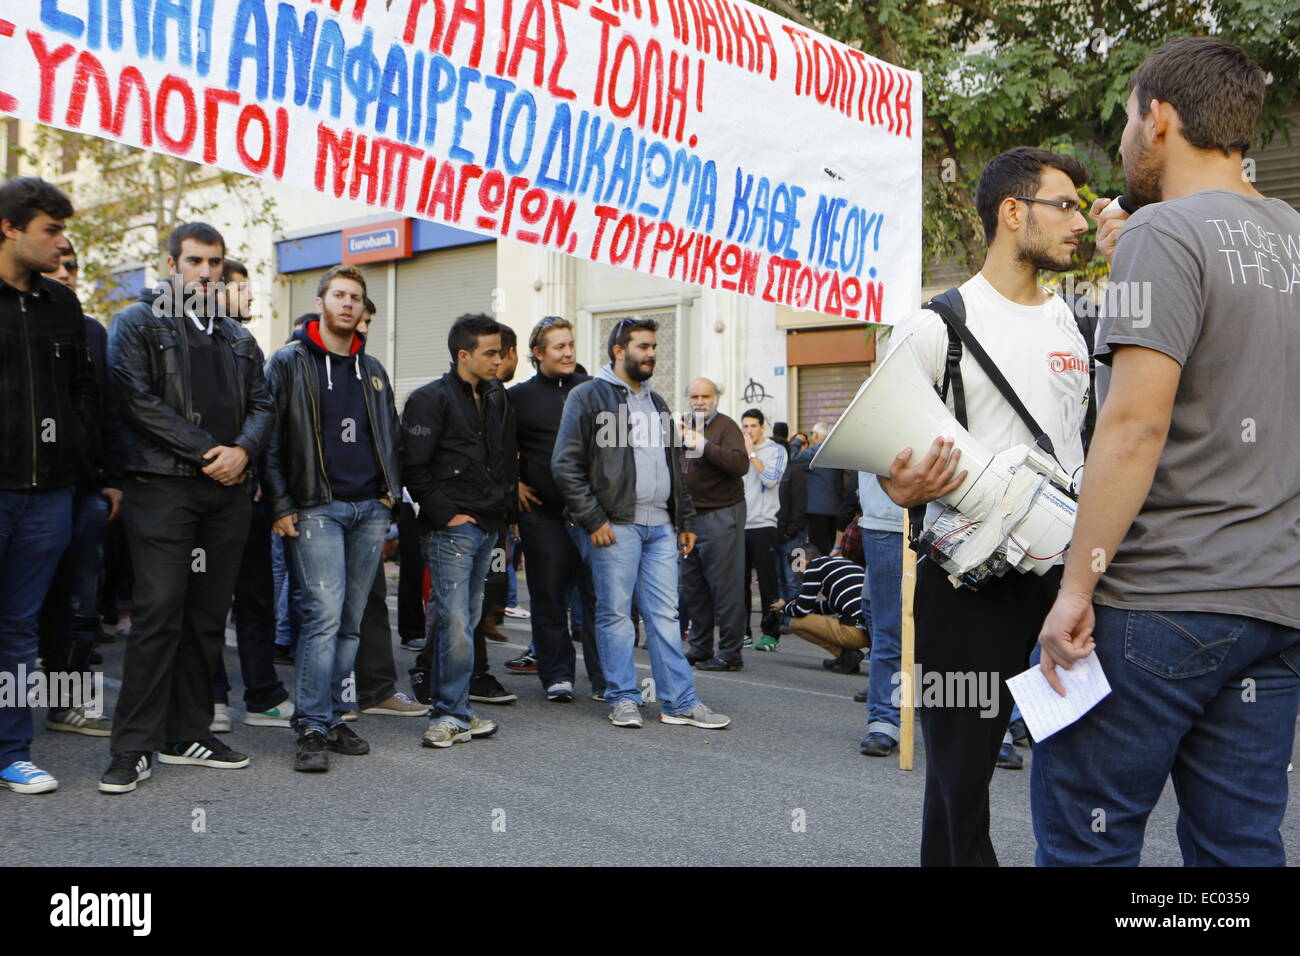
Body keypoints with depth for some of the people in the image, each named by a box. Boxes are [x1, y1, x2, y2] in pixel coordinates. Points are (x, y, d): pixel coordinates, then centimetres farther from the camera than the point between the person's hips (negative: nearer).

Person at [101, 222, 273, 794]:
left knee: (208, 617, 7)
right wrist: (207, 453, -12)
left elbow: (261, 405, 14)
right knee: (158, 613, -10)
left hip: (227, 491, 6)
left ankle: (188, 734, 16)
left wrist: (241, 451, -7)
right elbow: (139, 399, -8)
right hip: (163, 485, -5)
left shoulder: (238, 338, 21)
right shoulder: (138, 324, 4)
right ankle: (135, 747, -4)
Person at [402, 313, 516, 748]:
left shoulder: (497, 398, 15)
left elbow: (508, 460, 22)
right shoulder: (431, 399, -7)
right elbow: (414, 467, -12)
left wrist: (505, 509, 13)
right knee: (455, 622, -10)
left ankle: (451, 712, 20)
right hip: (452, 528, -8)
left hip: (487, 527, 8)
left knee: (468, 619, 12)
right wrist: (445, 514, -14)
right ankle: (452, 714, 0)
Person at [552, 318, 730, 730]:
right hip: (616, 525, -6)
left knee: (665, 614, 6)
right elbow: (566, 465, -8)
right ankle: (623, 698, 11)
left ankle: (681, 702, 10)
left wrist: (685, 521, 19)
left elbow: (674, 467, 26)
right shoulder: (589, 396, -1)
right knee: (615, 614, 1)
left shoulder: (656, 402, 22)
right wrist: (593, 520, -13)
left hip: (660, 526, 6)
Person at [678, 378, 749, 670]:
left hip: (721, 515, -8)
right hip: (691, 515, 8)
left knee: (725, 585, -6)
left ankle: (730, 653, 0)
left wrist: (705, 446, -26)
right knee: (693, 585, 13)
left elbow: (740, 464, -23)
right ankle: (700, 647, 23)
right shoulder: (687, 428, 17)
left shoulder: (726, 427, -6)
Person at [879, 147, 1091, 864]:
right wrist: (902, 487, -24)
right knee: (961, 771, 4)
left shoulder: (1075, 324, 14)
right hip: (971, 578, -5)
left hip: (1067, 564, 5)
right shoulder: (935, 326, -3)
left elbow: (1091, 442, 21)